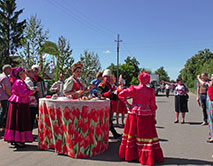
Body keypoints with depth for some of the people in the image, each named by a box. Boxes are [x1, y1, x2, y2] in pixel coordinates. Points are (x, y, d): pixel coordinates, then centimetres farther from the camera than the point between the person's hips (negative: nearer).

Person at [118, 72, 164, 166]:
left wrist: (127, 104, -1)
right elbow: (153, 105, 1)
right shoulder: (151, 91, -4)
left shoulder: (134, 89, -5)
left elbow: (121, 95, -8)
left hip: (134, 113, 1)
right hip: (147, 115, -1)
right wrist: (154, 117, 10)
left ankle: (130, 154, 24)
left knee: (132, 132, 13)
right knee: (147, 134, 6)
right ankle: (149, 156, 12)